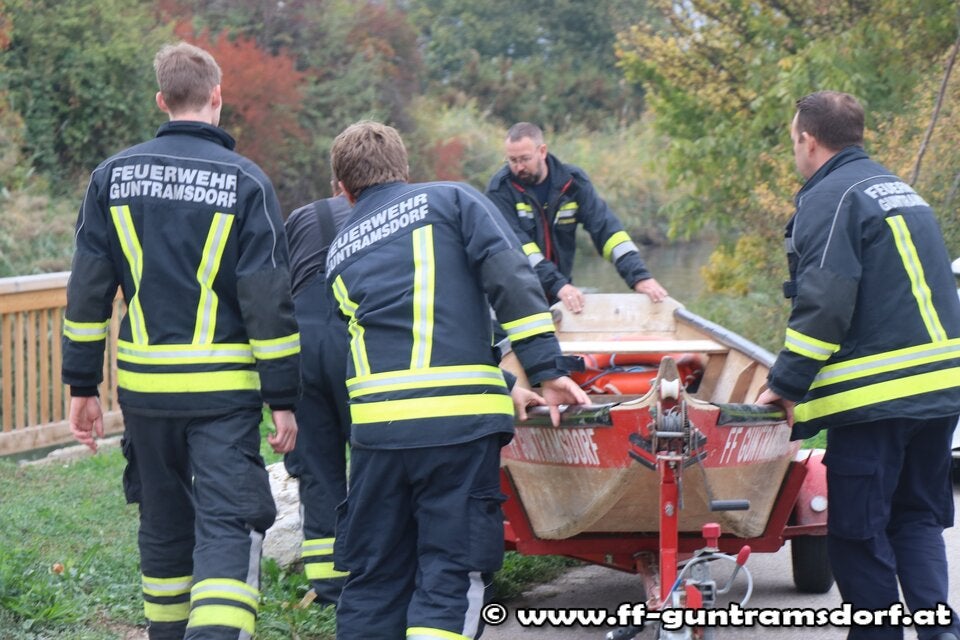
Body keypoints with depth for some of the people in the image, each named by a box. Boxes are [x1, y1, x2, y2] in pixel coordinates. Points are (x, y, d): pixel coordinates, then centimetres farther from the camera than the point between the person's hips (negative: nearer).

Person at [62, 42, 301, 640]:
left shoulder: (113, 176, 4)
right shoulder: (245, 182, -6)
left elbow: (88, 292, 5)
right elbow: (268, 300, -7)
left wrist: (82, 386, 11)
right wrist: (283, 400, -2)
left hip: (144, 386, 4)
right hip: (223, 389, -4)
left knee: (164, 523, 19)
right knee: (227, 526, -6)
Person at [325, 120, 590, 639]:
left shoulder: (339, 252, 23)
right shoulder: (451, 201, 11)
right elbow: (509, 277, -4)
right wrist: (547, 370, -6)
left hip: (375, 420, 4)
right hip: (460, 417, -4)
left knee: (373, 576, 12)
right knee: (450, 574, -2)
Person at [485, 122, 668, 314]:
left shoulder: (572, 181, -4)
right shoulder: (500, 189, -13)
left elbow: (605, 227, -10)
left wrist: (639, 276, -24)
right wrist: (558, 285, -35)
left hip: (560, 298, 3)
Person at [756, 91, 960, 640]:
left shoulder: (829, 198, -8)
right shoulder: (900, 190, 20)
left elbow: (823, 304, -16)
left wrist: (785, 383, -10)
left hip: (875, 394, -9)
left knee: (858, 532, 0)